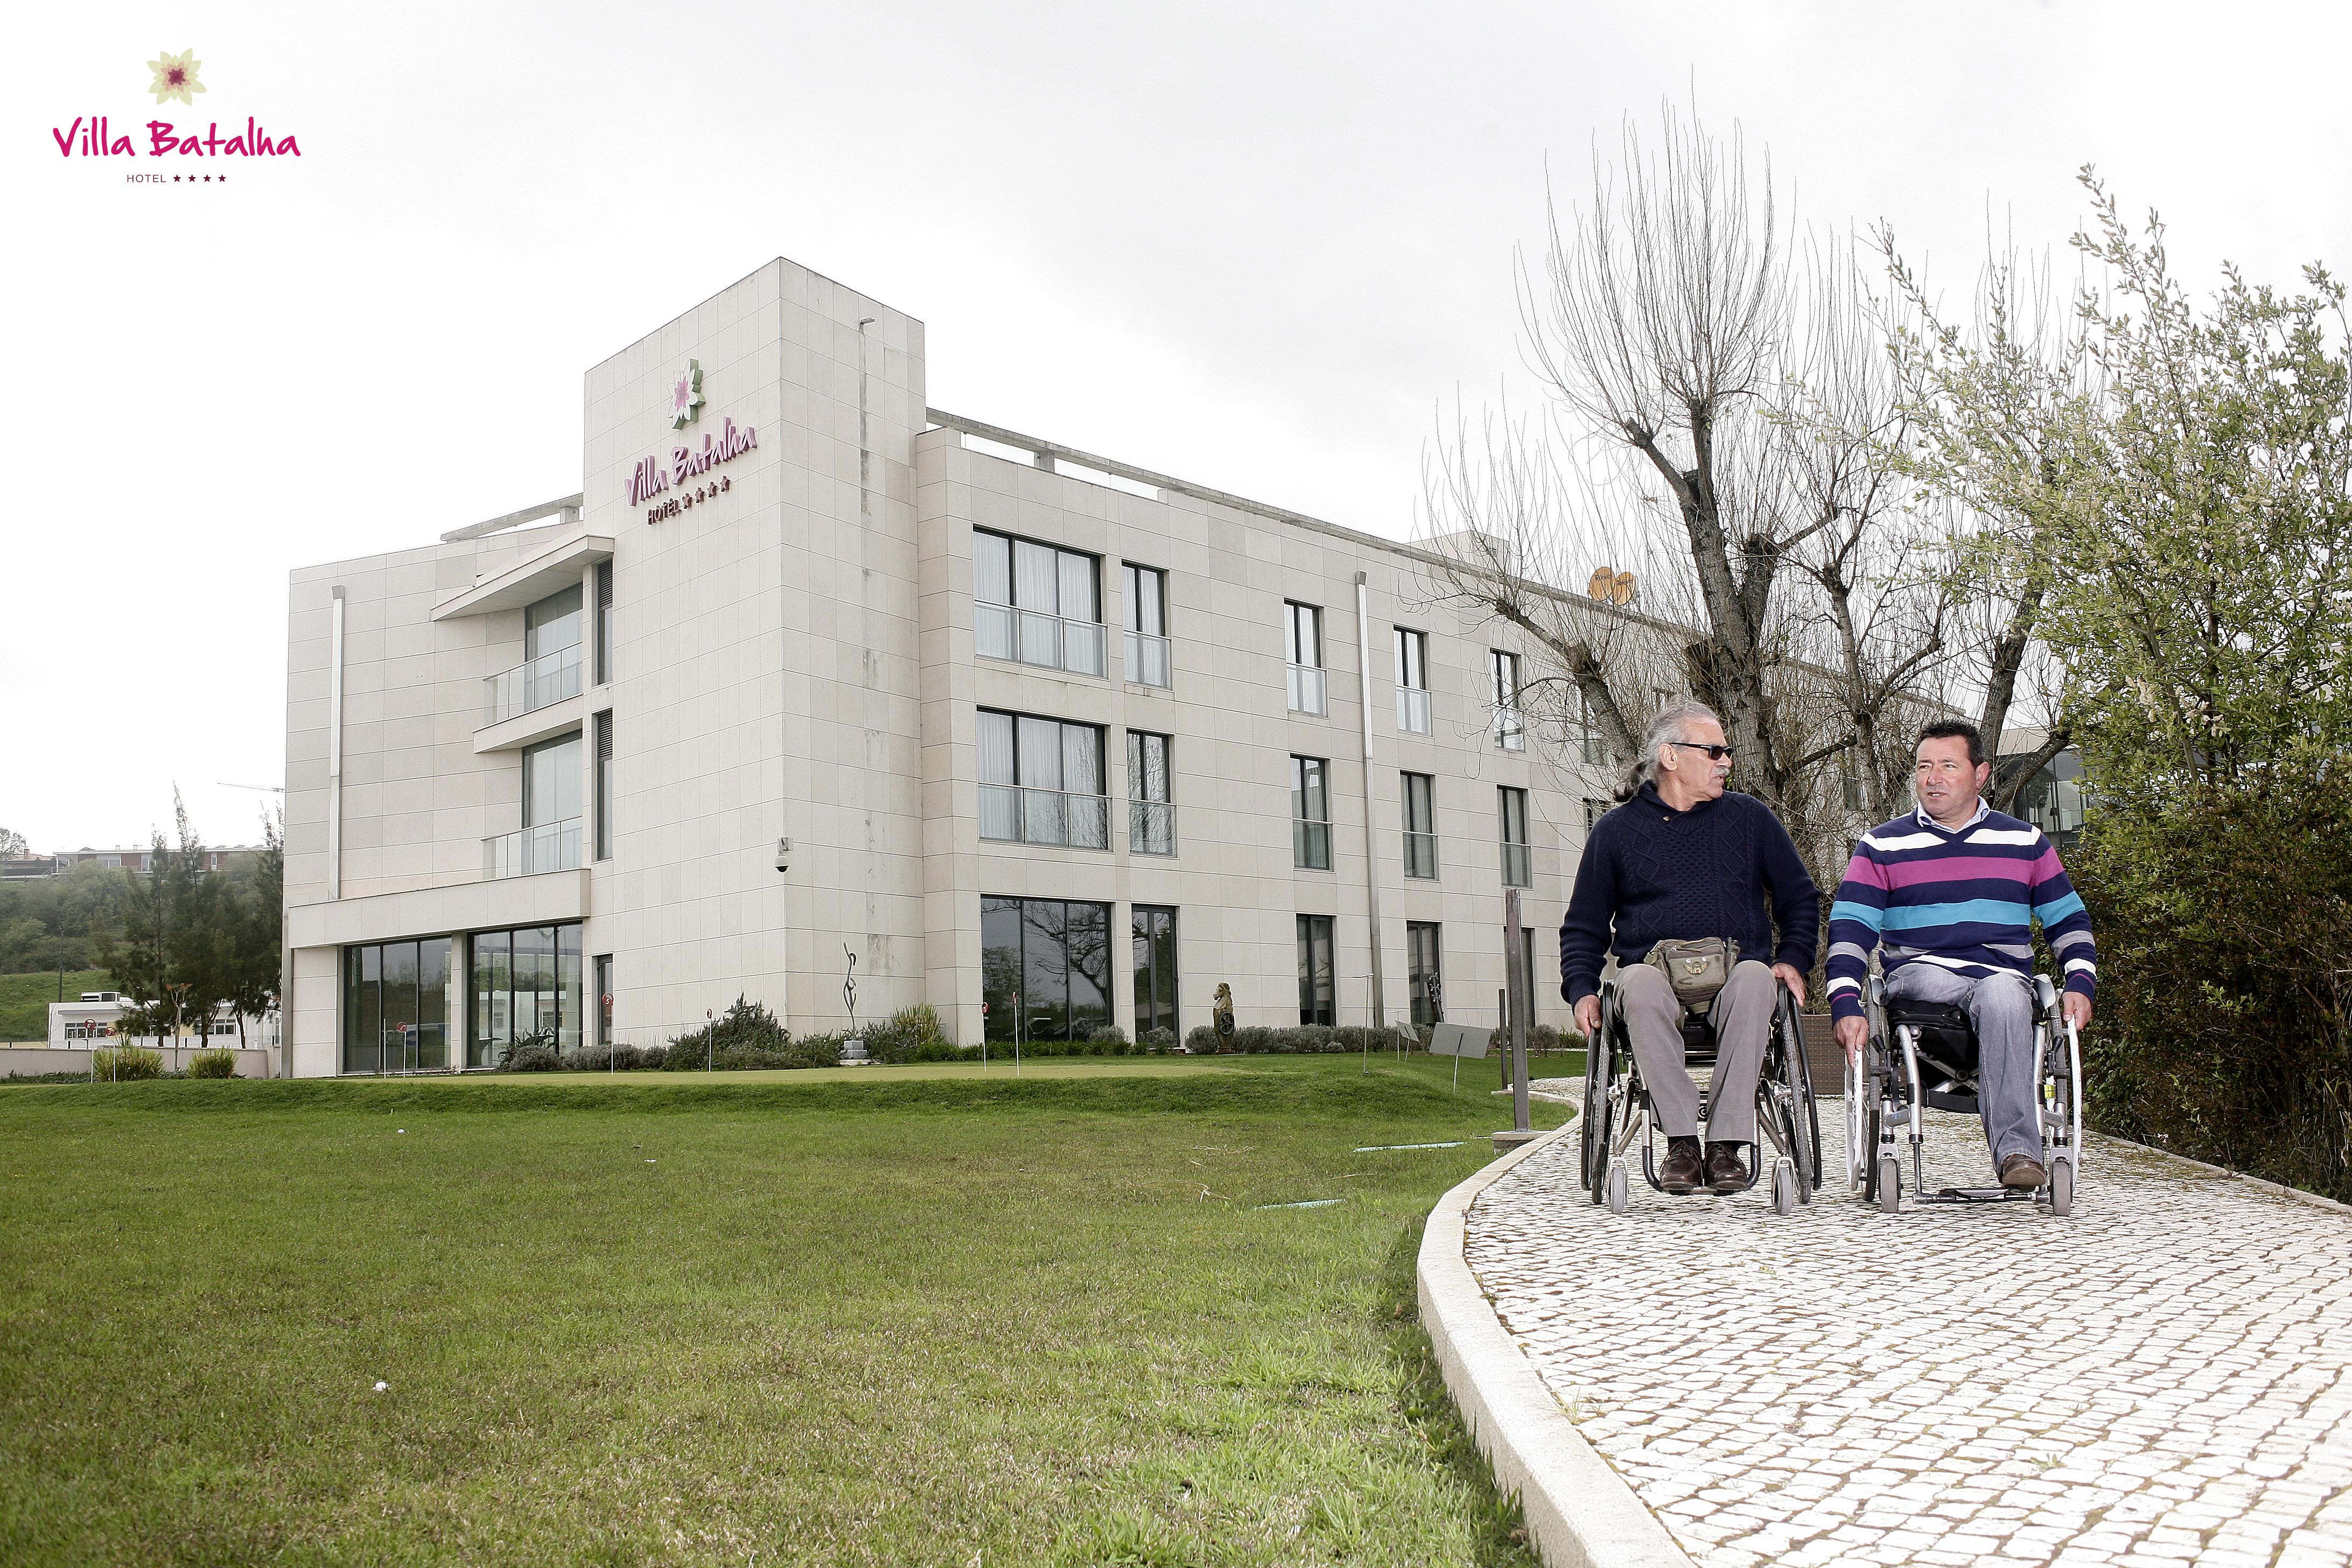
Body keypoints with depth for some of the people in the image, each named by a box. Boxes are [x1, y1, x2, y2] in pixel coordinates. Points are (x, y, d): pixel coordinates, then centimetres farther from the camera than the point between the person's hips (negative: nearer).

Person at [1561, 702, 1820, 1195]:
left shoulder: (1750, 817, 17)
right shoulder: (1615, 831, 13)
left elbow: (1800, 900, 22)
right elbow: (1584, 928, 16)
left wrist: (1792, 961, 4)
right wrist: (1582, 990, -1)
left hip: (1734, 976, 1)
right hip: (1656, 974, -1)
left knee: (1755, 979, -36)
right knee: (1640, 984, -37)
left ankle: (1726, 1143, -34)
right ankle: (1681, 1141, -33)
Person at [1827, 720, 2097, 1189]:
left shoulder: (2025, 842, 15)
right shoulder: (1882, 846, 9)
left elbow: (2069, 921, 20)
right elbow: (1849, 928, 1)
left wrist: (2080, 985, 1)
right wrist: (1847, 1006, -12)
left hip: (2005, 977, 1)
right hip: (1918, 974, -1)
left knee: (2003, 995, -37)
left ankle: (2016, 1151, -39)